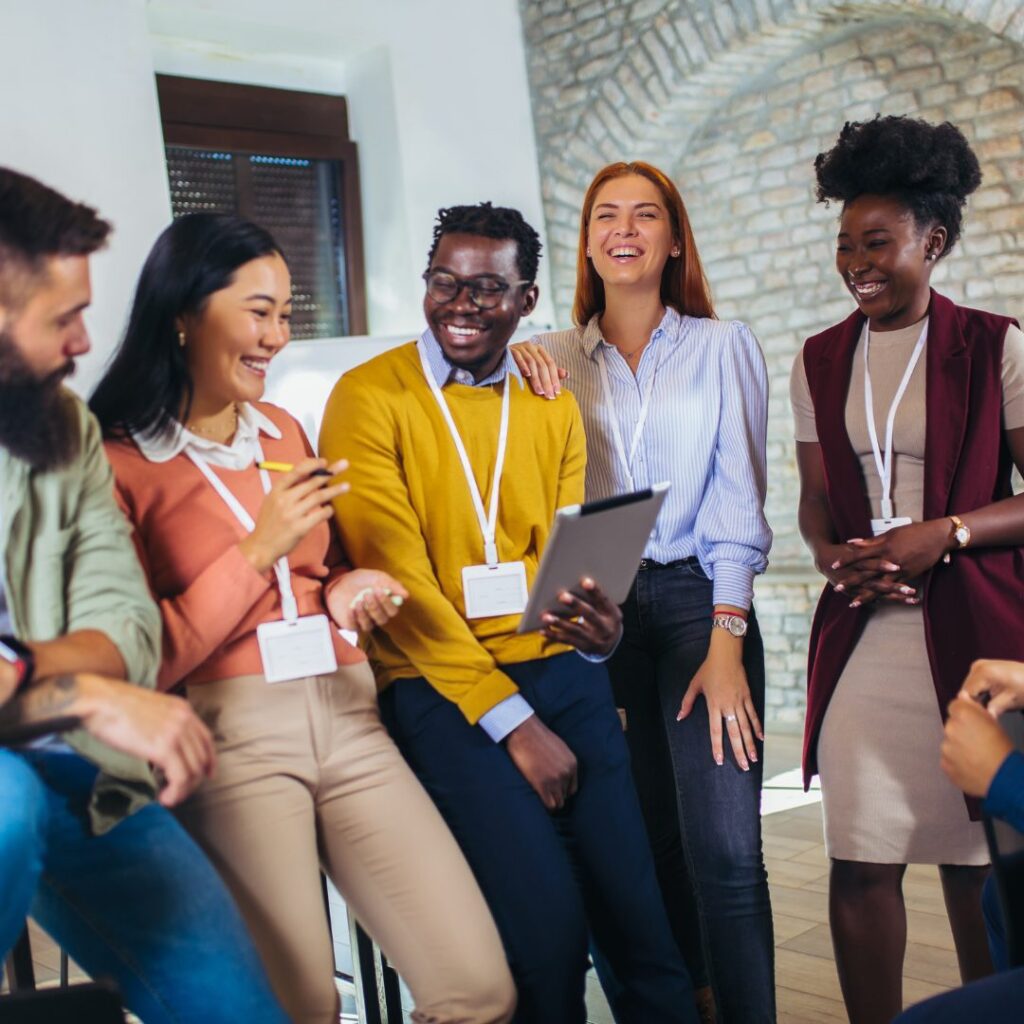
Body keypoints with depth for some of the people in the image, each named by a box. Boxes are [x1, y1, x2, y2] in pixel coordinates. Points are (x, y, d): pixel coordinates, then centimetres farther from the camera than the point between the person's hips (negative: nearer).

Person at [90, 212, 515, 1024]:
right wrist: (259, 551, -13)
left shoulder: (283, 431, 18)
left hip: (345, 714, 5)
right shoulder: (116, 461, -4)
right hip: (227, 734, -5)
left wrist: (345, 593, 6)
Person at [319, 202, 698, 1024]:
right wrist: (510, 719, -13)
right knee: (547, 917, -15)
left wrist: (600, 629, -15)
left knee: (639, 915, -1)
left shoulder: (554, 408, 11)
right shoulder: (369, 398, -4)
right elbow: (397, 578, -10)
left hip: (561, 674, 4)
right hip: (440, 689, -4)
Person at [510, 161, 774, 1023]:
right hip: (599, 612, 2)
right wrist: (511, 356, -5)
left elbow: (737, 500, -2)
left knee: (724, 849, -11)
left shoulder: (722, 345, 4)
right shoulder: (555, 359, 10)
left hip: (699, 601, -2)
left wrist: (725, 641, -11)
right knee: (659, 843, 8)